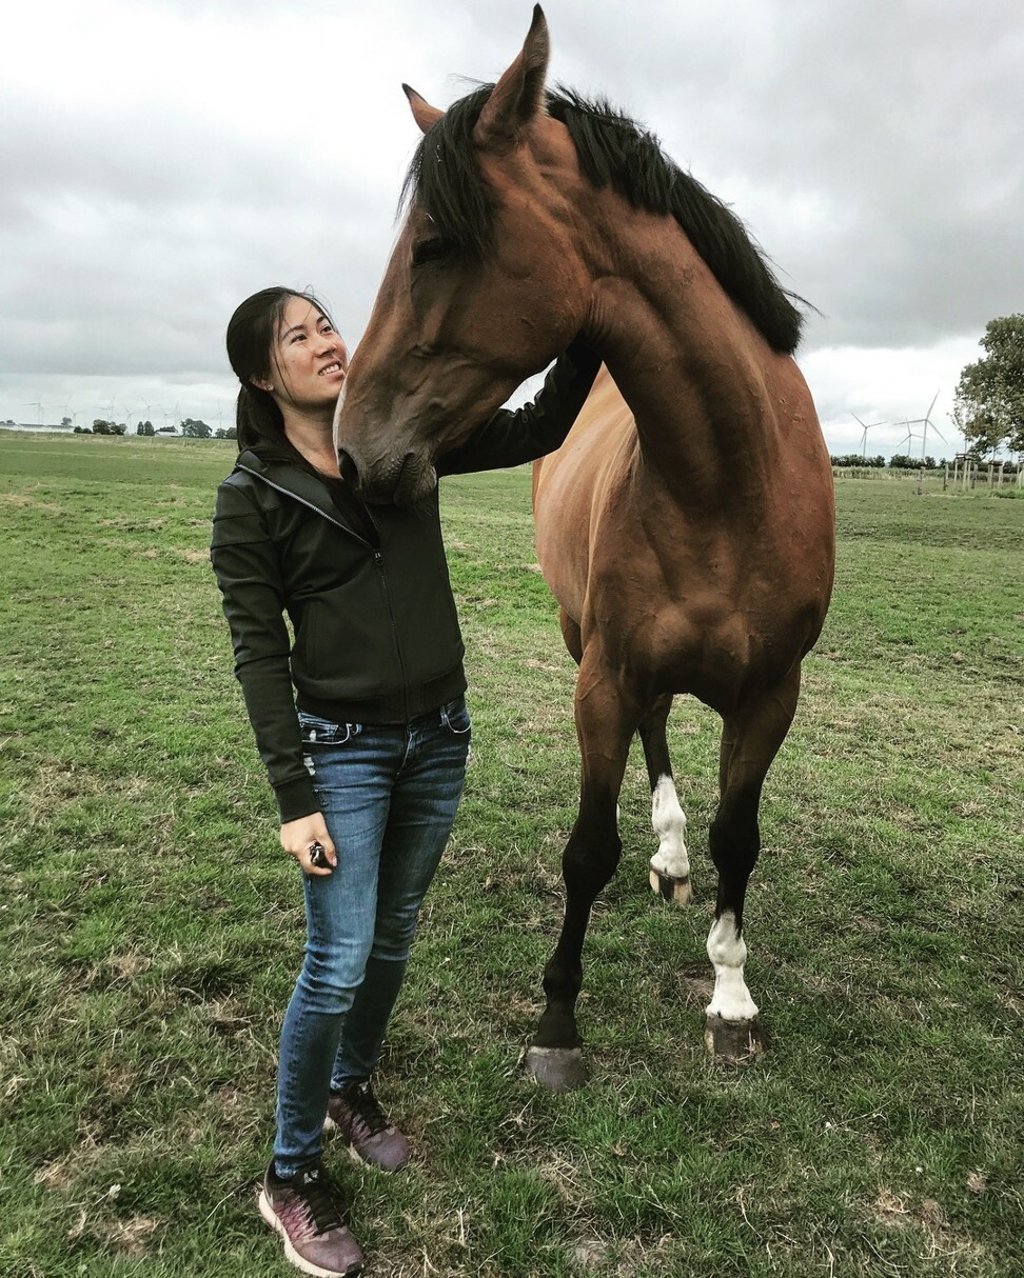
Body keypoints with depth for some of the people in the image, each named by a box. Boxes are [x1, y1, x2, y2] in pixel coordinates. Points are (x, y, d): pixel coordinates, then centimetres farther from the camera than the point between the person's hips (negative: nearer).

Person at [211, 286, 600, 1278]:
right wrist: (294, 801, -13)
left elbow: (539, 429, 3)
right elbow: (259, 656, -10)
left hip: (440, 735, 4)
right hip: (343, 747, -4)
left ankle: (352, 1087, 44)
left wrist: (585, 336, -13)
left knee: (394, 937, 18)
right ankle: (290, 1176, 22)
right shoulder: (252, 497, -9)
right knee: (338, 962, -1)